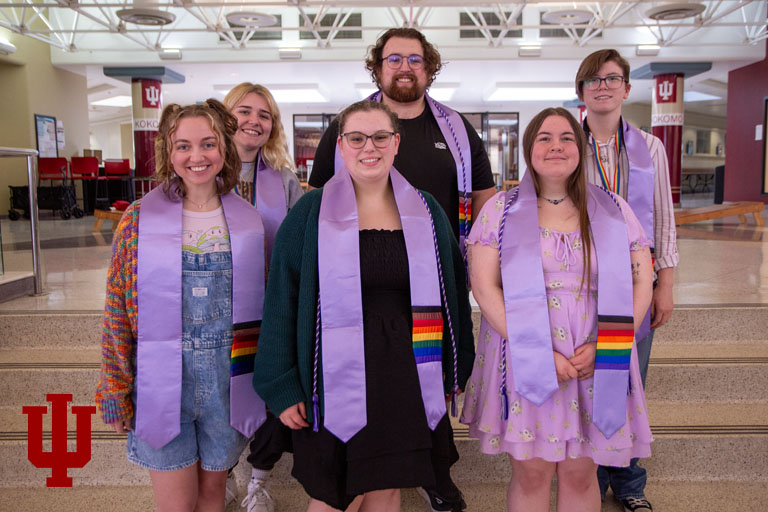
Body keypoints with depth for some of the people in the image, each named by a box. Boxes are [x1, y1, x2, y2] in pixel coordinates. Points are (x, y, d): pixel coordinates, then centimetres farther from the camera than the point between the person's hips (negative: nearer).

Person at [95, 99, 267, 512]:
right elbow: (117, 310, -1)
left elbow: (261, 304, 7)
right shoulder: (141, 218, -4)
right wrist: (115, 389, -1)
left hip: (228, 382, 2)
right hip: (162, 381, -1)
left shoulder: (247, 221, 1)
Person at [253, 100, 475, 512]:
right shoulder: (310, 214, -3)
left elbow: (451, 293, 10)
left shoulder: (426, 212, 5)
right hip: (335, 377, -2)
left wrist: (454, 369, 8)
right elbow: (282, 302, -4)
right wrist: (281, 386, -6)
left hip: (404, 379, 3)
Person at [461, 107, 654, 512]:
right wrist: (537, 351, -14)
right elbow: (484, 286, -6)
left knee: (580, 474, 11)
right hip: (523, 362, -1)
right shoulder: (501, 210, 1)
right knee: (530, 474, 7)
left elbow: (640, 283, 5)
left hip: (597, 366, 2)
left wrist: (603, 348, -8)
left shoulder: (613, 210, 7)